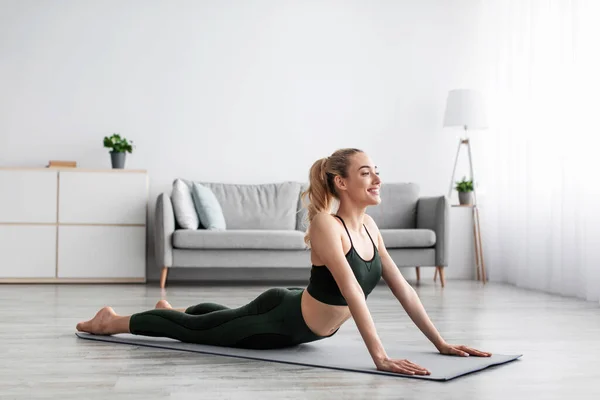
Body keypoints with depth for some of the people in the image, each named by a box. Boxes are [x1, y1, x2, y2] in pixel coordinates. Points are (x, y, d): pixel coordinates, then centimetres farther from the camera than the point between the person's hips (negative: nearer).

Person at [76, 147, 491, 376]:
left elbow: (403, 288, -5)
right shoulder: (325, 224, -32)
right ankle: (113, 321, 34)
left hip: (303, 324, 8)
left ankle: (174, 309, 62)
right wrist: (380, 357, -47)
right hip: (282, 318, -8)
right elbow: (352, 292, -42)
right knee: (195, 330, 12)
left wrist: (441, 342, -8)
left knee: (225, 316, 34)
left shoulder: (368, 224, -7)